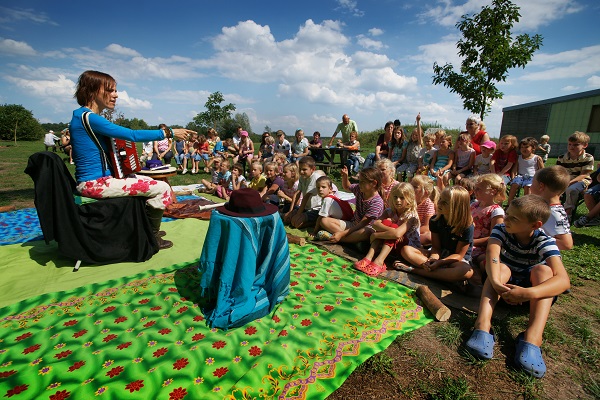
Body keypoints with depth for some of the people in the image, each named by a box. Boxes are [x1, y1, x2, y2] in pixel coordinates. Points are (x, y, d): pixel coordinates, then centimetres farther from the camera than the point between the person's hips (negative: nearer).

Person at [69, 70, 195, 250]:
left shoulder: (85, 116, 13)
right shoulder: (88, 117, -18)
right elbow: (132, 135, -22)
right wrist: (169, 133, -17)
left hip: (99, 178, 11)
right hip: (94, 183, -11)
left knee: (148, 181, 22)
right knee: (161, 188, -13)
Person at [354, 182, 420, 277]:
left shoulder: (411, 216, -21)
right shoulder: (390, 211, -4)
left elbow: (397, 233, -38)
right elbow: (375, 223, -24)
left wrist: (376, 235, -31)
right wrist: (390, 230, -40)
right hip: (393, 244, 5)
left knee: (393, 226, -29)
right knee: (386, 222, -22)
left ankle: (379, 262, -39)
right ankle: (369, 257, -32)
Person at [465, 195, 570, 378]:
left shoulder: (544, 241, -20)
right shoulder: (501, 230, -15)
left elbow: (563, 280, -34)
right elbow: (492, 254, -33)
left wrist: (528, 293, -51)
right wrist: (495, 282, -52)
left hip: (531, 286, -1)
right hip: (506, 282, 1)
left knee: (543, 270, -30)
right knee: (501, 268, -30)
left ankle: (532, 337, -43)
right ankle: (483, 325, -46)